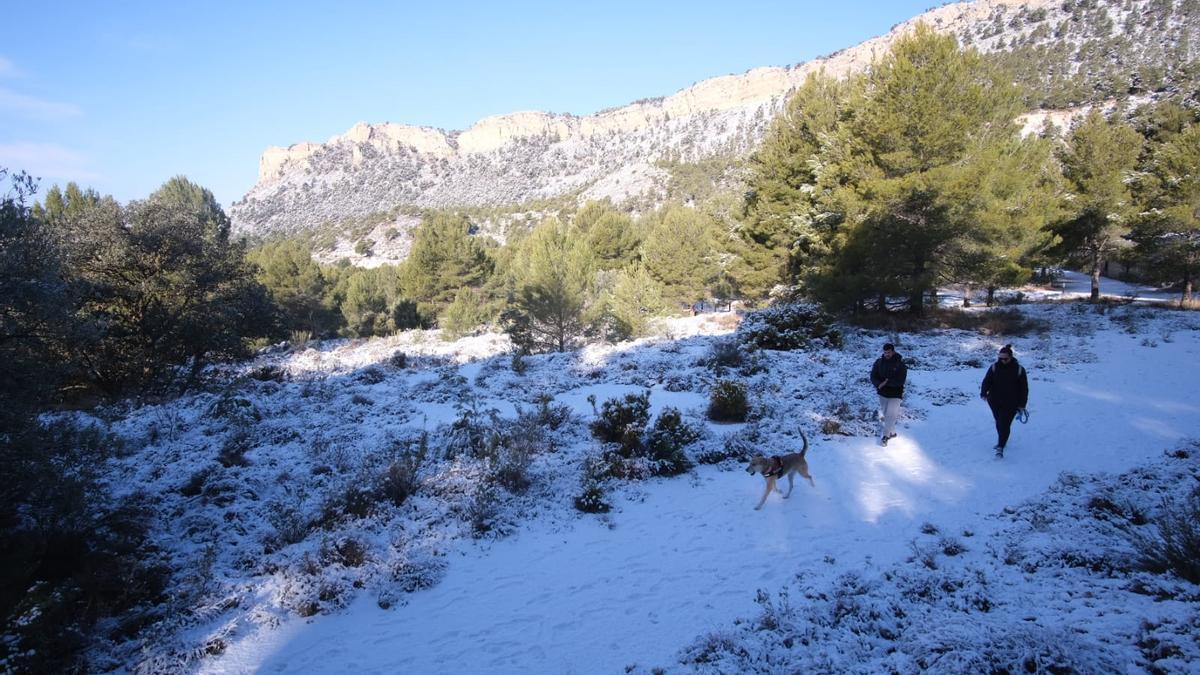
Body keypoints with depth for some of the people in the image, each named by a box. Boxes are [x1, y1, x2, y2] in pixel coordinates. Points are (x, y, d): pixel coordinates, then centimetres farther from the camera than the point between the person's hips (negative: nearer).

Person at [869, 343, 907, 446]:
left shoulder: (900, 364, -14)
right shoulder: (879, 362, -3)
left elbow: (900, 381, -19)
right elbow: (873, 376, -2)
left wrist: (887, 382, -26)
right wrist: (879, 384, -21)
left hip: (895, 395, -5)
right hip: (882, 393, 5)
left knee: (890, 415, -9)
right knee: (885, 414, 16)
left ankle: (886, 436, 0)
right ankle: (892, 432, 34)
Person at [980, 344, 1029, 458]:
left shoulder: (1019, 369, -6)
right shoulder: (994, 367, -2)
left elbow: (1024, 388, -1)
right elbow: (987, 381, -9)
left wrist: (1022, 404, -1)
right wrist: (984, 393, -29)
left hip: (1011, 404, -3)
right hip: (995, 402, 3)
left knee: (1005, 424, -10)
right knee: (999, 422, 17)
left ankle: (1000, 447, -10)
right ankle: (1001, 441, 38)